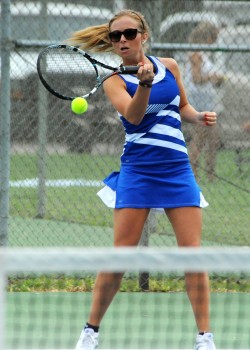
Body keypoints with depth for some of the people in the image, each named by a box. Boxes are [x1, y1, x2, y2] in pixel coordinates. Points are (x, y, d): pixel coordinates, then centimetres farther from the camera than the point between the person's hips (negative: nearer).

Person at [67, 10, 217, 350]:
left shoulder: (169, 66, 7)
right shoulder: (114, 80, -4)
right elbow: (133, 115, -22)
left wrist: (199, 116, 2)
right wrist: (145, 83, -38)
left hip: (178, 170, 3)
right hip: (137, 172, -3)